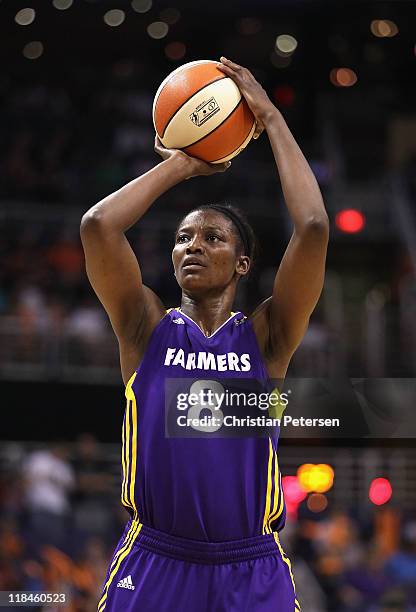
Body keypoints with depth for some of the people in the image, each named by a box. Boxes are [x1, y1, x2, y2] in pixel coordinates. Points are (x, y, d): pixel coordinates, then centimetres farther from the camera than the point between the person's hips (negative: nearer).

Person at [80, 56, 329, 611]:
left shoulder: (265, 336, 4)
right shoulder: (148, 329, 5)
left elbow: (313, 228, -8)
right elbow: (97, 225, -8)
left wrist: (271, 118, -1)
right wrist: (181, 166, 3)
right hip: (151, 566, 0)